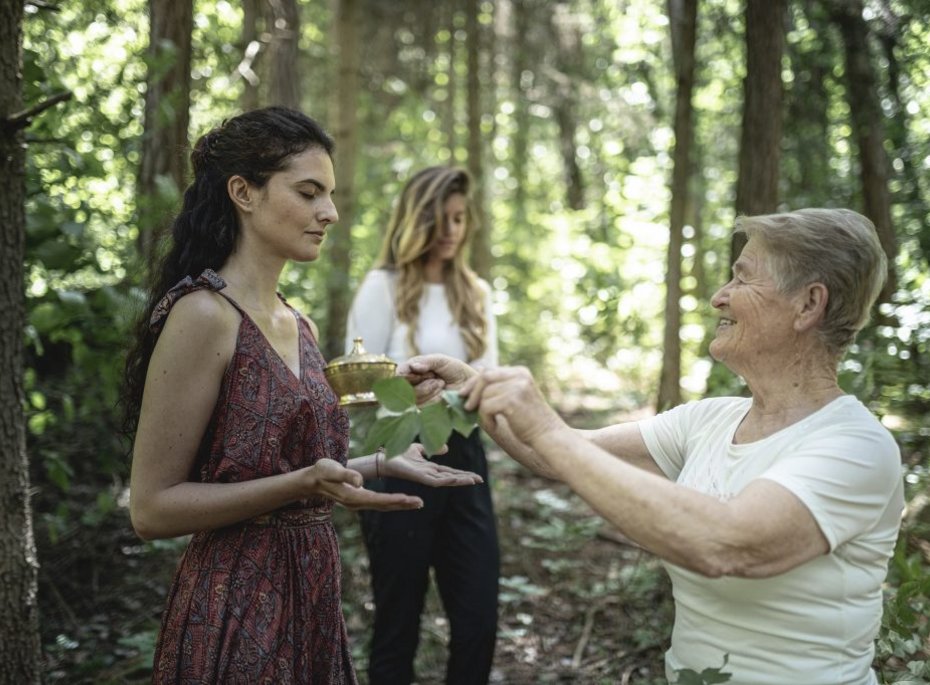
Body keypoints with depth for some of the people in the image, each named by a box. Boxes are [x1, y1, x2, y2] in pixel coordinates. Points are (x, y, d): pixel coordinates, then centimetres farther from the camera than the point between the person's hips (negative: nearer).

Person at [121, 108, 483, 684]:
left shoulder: (300, 326, 9)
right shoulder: (204, 314, -15)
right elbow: (153, 507, -16)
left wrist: (382, 464, 9)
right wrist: (304, 484, -25)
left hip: (312, 595, 8)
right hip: (236, 611, -8)